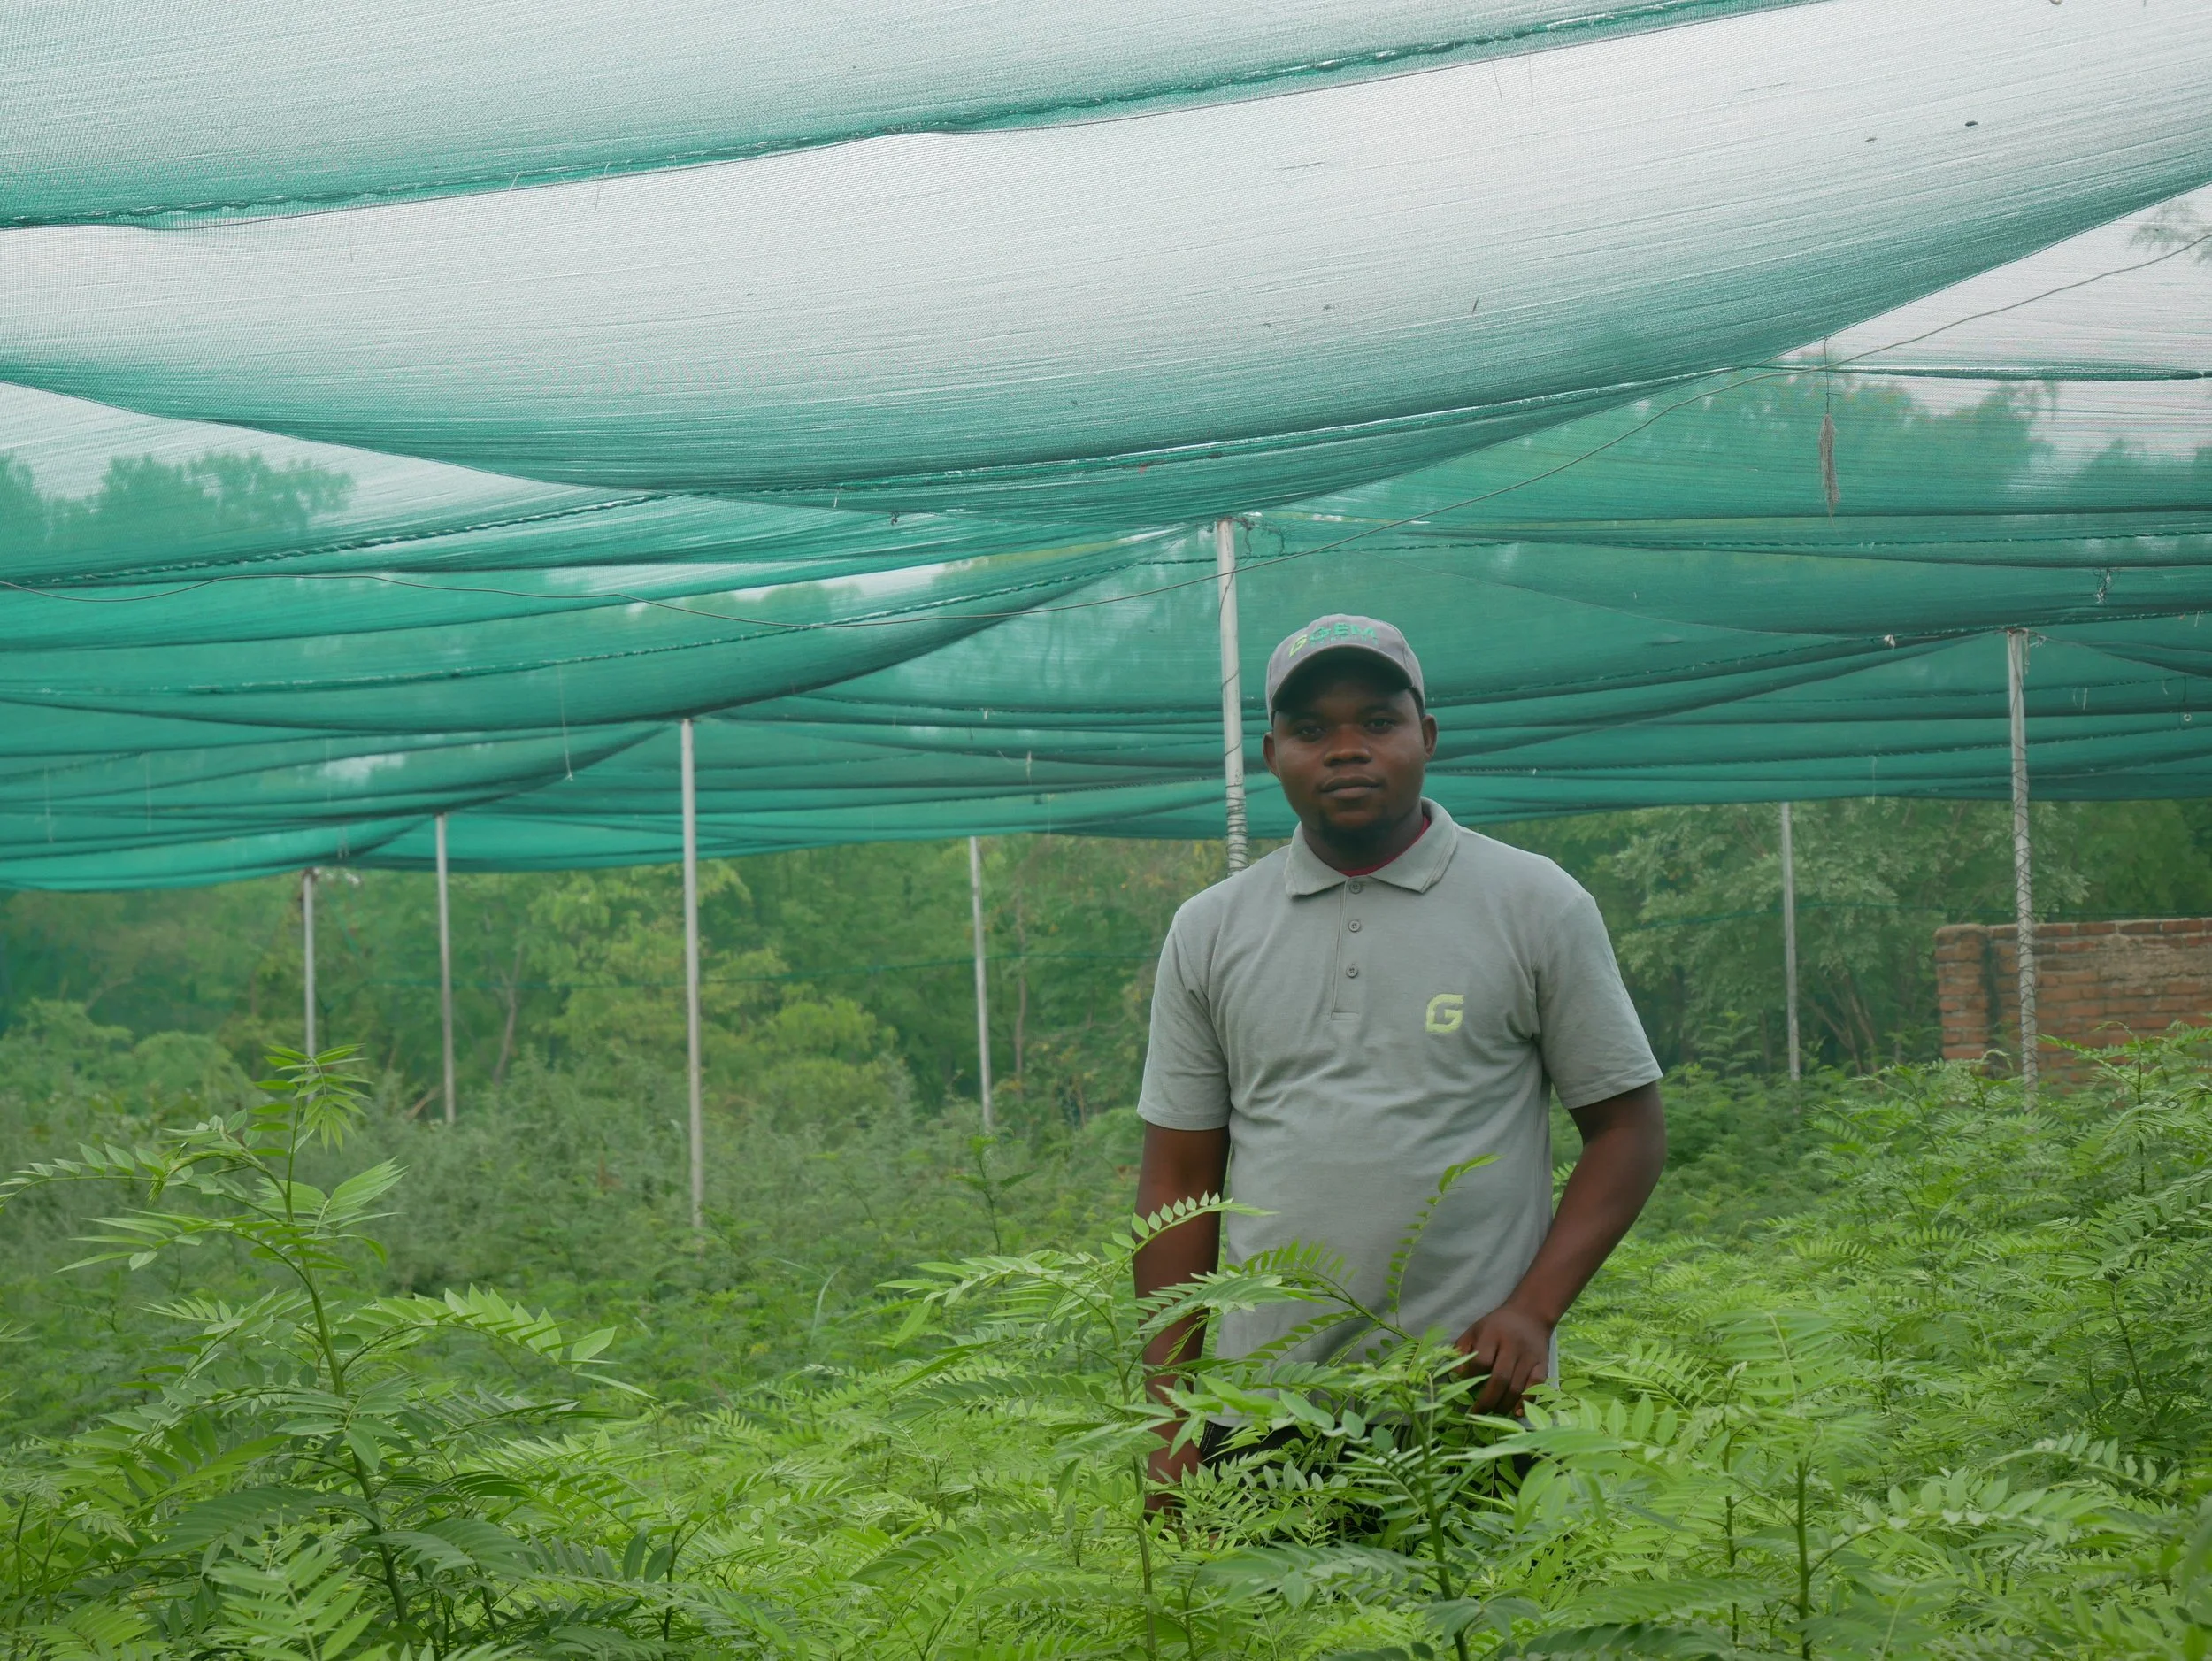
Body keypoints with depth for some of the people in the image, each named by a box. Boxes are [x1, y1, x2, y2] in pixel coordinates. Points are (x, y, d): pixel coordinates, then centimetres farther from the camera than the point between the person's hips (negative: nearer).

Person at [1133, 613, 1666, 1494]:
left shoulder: (1535, 905, 3)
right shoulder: (1208, 932, 9)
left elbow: (1628, 1127, 4)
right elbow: (1180, 1175, 10)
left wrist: (1533, 1309, -10)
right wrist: (1169, 1420, 5)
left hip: (1469, 1406, -2)